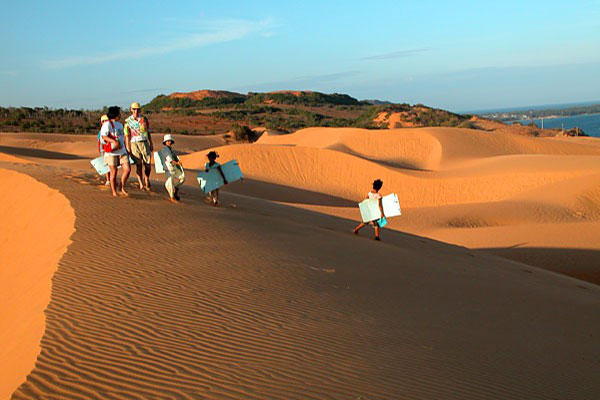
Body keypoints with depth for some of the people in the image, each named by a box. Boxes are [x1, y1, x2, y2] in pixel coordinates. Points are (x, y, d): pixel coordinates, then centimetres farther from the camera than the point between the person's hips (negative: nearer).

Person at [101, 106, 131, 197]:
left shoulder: (120, 124, 20)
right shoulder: (107, 124, -5)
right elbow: (103, 136, -17)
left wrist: (126, 150, 25)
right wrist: (114, 141, -30)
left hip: (122, 151, 7)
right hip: (112, 152, -7)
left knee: (127, 169, -5)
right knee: (114, 172, -2)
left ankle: (122, 188, 10)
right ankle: (114, 192, 8)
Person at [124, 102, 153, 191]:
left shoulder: (144, 119, 10)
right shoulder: (128, 121, 2)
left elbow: (148, 132, 14)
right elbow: (127, 136, 2)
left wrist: (151, 144, 12)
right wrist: (128, 148, -4)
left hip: (144, 143, 2)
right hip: (134, 144, -2)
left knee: (147, 164, 0)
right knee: (138, 165, -5)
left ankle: (146, 179, 25)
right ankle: (141, 183, -2)